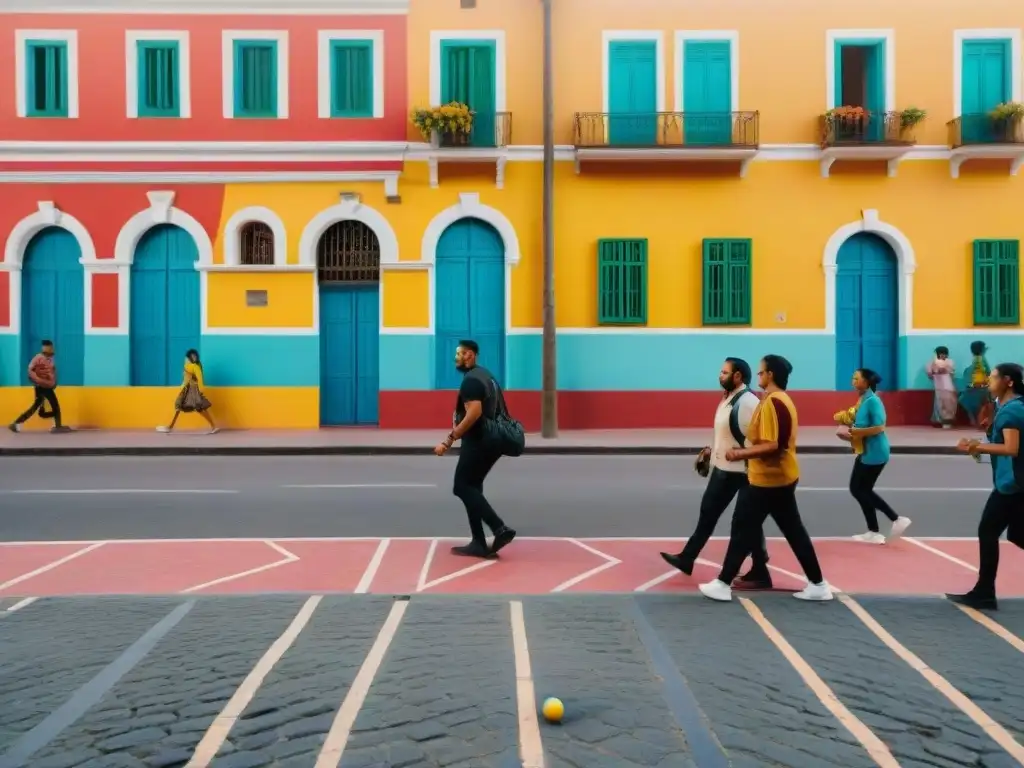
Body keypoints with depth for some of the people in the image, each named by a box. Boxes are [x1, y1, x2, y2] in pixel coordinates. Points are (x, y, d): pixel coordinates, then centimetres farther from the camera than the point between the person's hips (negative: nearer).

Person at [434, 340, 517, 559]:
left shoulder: (471, 380, -15)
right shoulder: (485, 375, 17)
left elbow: (474, 413, -28)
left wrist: (449, 440, -28)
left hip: (478, 442, -10)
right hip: (491, 441, 10)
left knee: (463, 488, -6)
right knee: (471, 488, 13)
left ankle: (500, 529, -15)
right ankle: (479, 544, 12)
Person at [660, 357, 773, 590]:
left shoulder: (748, 402, -21)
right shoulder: (729, 398, 11)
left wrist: (748, 468, -24)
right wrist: (711, 450, 14)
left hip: (739, 471, -10)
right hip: (722, 467, 10)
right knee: (708, 511, 16)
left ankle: (759, 573, 14)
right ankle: (687, 558, 27)